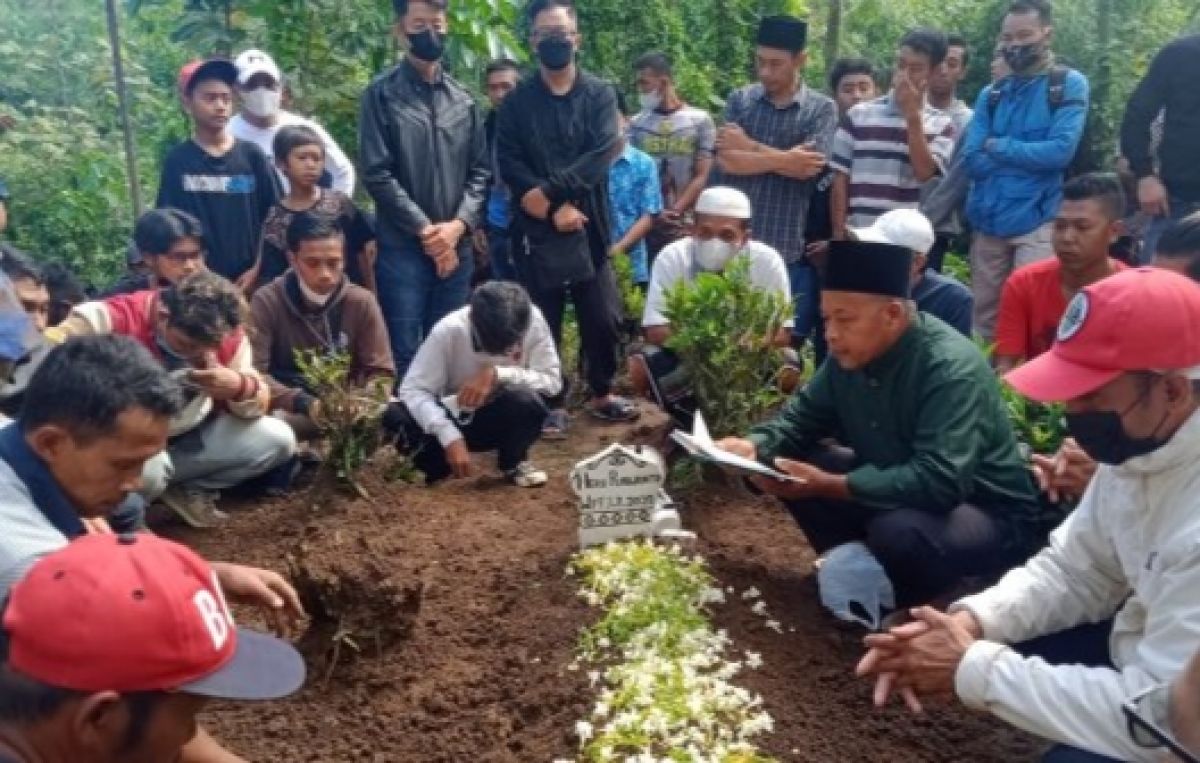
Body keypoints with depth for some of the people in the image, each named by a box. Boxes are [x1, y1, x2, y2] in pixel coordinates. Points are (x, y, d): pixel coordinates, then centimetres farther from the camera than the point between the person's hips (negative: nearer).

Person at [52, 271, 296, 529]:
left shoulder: (228, 335, -9)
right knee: (145, 469, -39)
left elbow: (257, 404, -3)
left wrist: (240, 386, -27)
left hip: (190, 438, 5)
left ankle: (186, 488, 0)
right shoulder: (116, 319, -24)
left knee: (278, 438, -11)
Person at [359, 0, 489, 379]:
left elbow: (480, 172, 8)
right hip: (402, 248, -4)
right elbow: (377, 174, -8)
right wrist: (425, 229, -11)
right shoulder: (382, 94, -2)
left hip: (456, 248, 4)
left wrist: (458, 225, -7)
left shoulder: (464, 99, 11)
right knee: (404, 354, 0)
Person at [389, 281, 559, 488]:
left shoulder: (532, 321, -20)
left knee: (525, 400, -35)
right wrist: (451, 438, -38)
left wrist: (497, 374, -33)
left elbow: (552, 380, -20)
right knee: (395, 416, -30)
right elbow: (412, 389, -25)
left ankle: (514, 462, -3)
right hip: (456, 418, -1)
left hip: (505, 418, 1)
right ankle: (438, 465, 0)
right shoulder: (450, 330, -24)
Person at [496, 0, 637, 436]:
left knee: (603, 319, 5)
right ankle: (553, 403, 19)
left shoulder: (600, 95, 6)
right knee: (544, 324, 5)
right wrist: (554, 209, -15)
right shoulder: (516, 102, 5)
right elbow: (509, 165, -4)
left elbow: (600, 156, -8)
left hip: (590, 228, 1)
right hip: (537, 231, 0)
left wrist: (549, 191, -17)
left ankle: (601, 394, 25)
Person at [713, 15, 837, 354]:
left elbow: (808, 167, -11)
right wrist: (784, 159, -9)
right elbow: (726, 161, -6)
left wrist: (750, 146, -5)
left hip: (787, 250, -1)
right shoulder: (739, 100, 7)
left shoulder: (822, 108, 3)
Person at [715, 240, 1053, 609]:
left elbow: (938, 483, -37)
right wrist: (755, 446, -18)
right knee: (788, 466, -5)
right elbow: (801, 417, 3)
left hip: (992, 513, -7)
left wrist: (828, 486, -36)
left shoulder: (952, 369, -29)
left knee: (897, 531, -37)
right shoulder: (850, 354, -7)